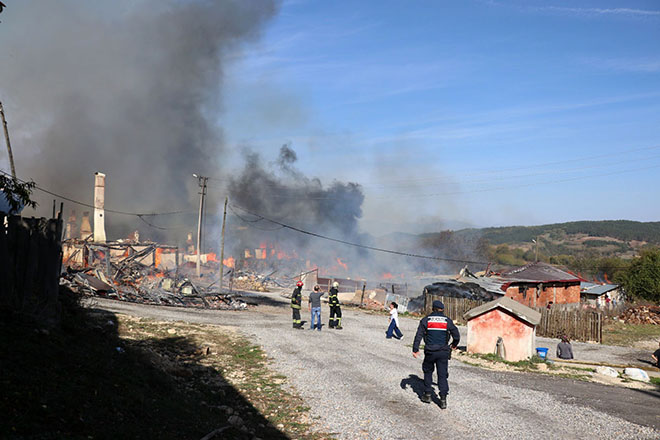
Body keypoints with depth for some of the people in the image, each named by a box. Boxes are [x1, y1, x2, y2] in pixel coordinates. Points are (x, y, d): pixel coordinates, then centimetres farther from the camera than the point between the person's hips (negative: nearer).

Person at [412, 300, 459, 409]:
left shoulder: (426, 320, 0)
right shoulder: (448, 321, 2)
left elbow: (419, 335, -5)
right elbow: (456, 335, 3)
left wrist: (415, 349, -2)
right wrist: (454, 345, 22)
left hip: (430, 352, 0)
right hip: (443, 352, 0)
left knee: (428, 372, 19)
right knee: (442, 375, 4)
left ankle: (427, 395, 20)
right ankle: (443, 399, -1)